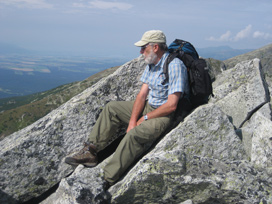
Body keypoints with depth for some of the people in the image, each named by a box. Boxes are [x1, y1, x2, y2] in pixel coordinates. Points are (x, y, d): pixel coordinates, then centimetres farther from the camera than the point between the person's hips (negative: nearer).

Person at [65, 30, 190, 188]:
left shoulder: (175, 66, -22)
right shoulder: (151, 64, 6)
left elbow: (171, 105, -26)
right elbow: (142, 95, 3)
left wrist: (145, 118, -14)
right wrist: (132, 120, -10)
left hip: (165, 115, -9)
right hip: (148, 106, 9)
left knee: (134, 134, -33)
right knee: (111, 107, 5)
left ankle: (106, 181, -27)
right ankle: (91, 152, 3)